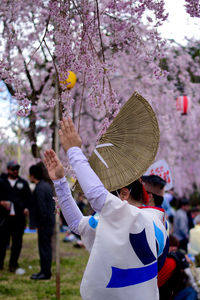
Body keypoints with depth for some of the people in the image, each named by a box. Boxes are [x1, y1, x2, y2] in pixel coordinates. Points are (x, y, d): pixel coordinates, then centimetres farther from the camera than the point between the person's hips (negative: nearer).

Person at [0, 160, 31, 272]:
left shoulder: (23, 183, 13)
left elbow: (29, 198, 11)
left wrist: (27, 208, -6)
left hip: (19, 217, 1)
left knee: (17, 241, 3)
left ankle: (13, 264, 11)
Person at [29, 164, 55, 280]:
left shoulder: (39, 189, -18)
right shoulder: (47, 185, 13)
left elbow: (41, 207, -21)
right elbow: (53, 204, 18)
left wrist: (40, 223, -14)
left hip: (44, 223, -10)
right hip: (50, 220, 10)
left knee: (44, 247, -4)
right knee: (47, 247, 14)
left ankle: (45, 273, 0)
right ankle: (45, 271, 21)